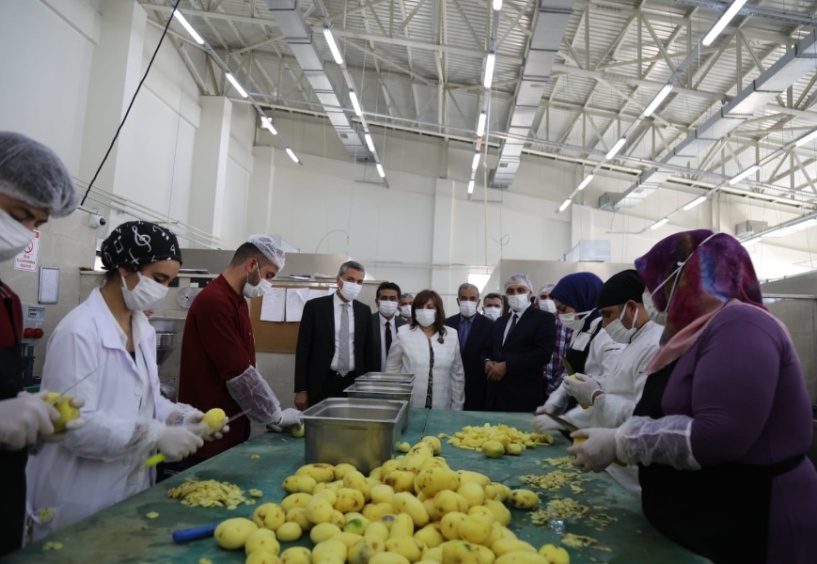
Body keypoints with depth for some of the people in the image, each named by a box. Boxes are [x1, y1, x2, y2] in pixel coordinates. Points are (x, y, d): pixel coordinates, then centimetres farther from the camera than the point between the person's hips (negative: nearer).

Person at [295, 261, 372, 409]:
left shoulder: (364, 311, 7)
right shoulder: (314, 306, -3)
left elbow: (366, 350, 12)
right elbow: (303, 349, -4)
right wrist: (301, 389, -8)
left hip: (353, 383, 3)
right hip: (322, 384, -2)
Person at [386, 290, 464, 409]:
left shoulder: (451, 335, 3)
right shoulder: (403, 333, -2)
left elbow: (457, 375, 7)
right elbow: (392, 371, 4)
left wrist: (456, 408, 7)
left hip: (441, 409, 2)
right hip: (408, 408, -1)